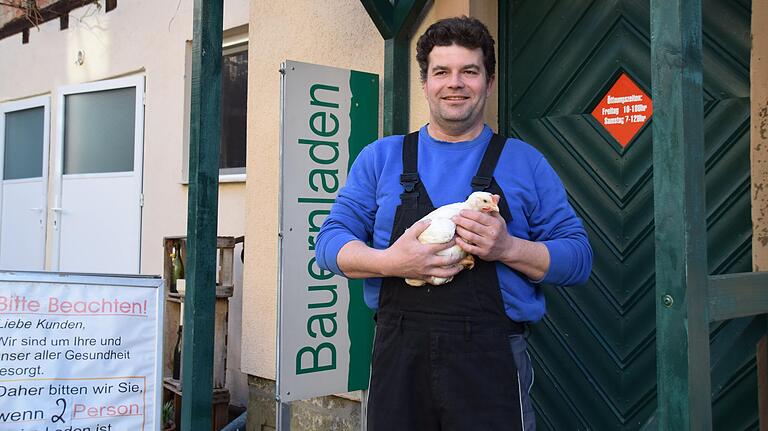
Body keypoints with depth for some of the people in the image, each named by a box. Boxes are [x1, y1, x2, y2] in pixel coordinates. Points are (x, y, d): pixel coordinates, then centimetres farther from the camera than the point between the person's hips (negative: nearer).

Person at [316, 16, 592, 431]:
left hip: (492, 357, -1)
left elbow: (578, 257, 5)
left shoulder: (525, 162, 8)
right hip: (398, 352, 1)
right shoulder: (381, 157, 10)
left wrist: (508, 248, -15)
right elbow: (331, 240, 6)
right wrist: (390, 261, -14)